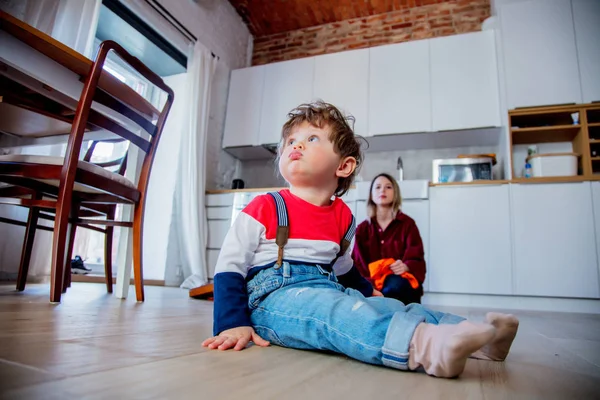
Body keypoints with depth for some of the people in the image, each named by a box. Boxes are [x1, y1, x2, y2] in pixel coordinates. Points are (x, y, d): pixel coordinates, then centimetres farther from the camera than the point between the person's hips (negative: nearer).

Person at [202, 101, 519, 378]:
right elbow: (229, 267, -4)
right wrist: (233, 324, -15)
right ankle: (423, 346, -56)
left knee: (386, 305, -17)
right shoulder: (265, 208, -3)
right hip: (273, 296, -7)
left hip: (328, 290, 7)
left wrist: (369, 292, 35)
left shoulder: (342, 216, 13)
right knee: (330, 309, -36)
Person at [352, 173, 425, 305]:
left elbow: (417, 261, -1)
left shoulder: (407, 223, 8)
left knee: (395, 285, -37)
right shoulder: (362, 228, 14)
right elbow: (358, 264, 5)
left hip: (402, 287, 0)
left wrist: (406, 266, -26)